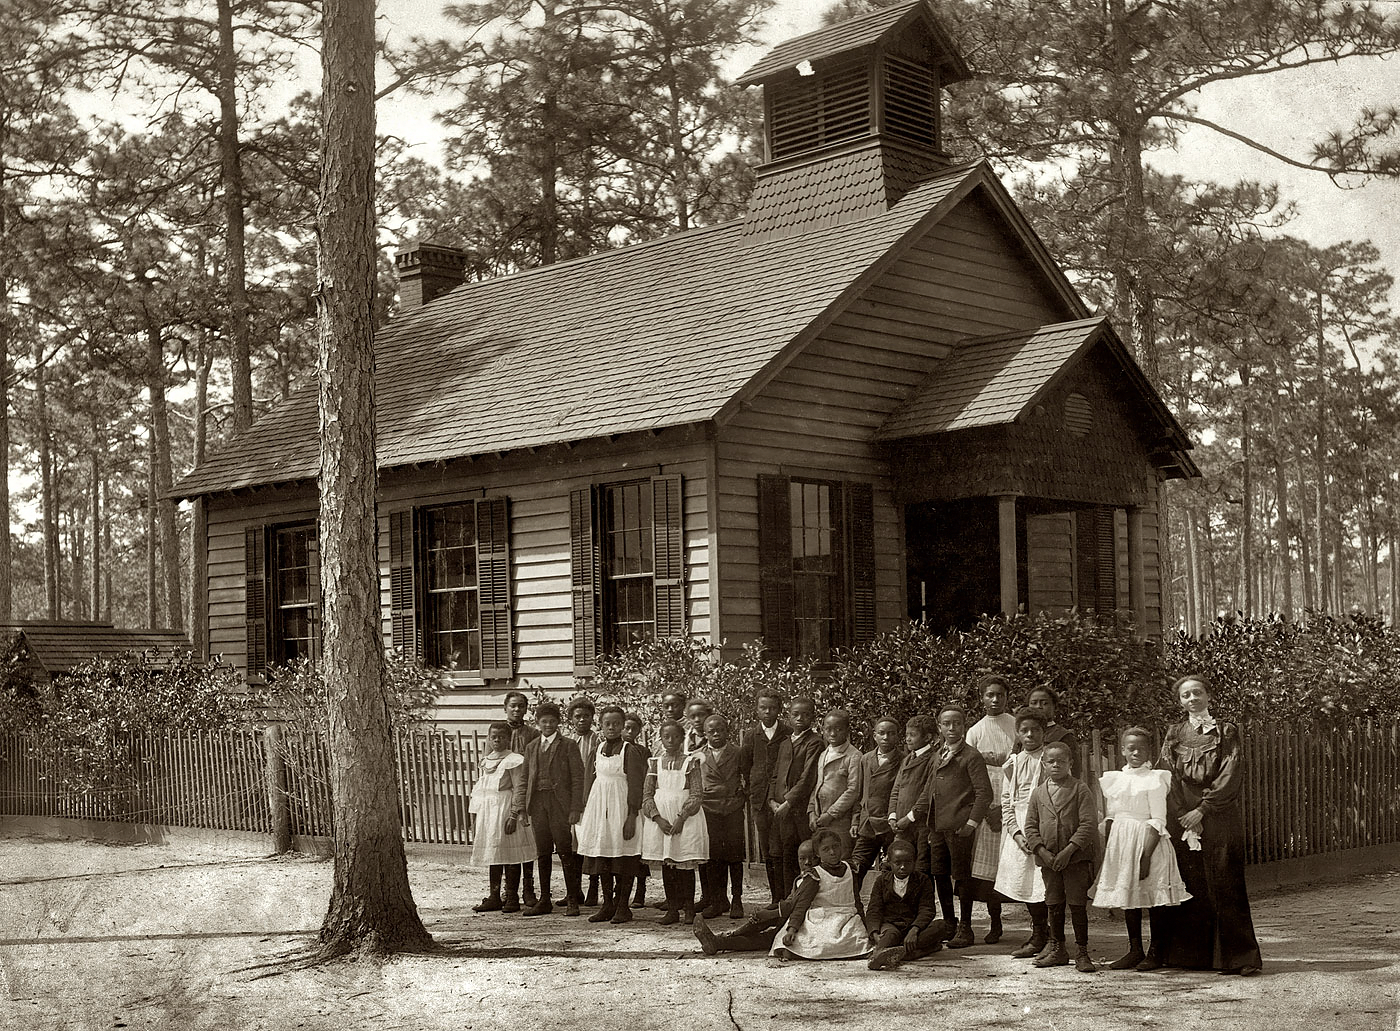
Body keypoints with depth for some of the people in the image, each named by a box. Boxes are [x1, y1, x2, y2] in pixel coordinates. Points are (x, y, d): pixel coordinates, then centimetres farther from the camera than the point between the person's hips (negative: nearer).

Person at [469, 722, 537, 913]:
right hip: (486, 811, 7)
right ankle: (494, 897, 14)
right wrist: (475, 816, 14)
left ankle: (512, 898, 1)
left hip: (505, 810, -7)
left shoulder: (514, 760, -5)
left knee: (509, 854, -4)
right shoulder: (485, 760, 15)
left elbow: (519, 789, -9)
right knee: (492, 855, 9)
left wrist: (514, 816, -15)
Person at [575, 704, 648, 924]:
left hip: (621, 805, -6)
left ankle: (623, 906, 5)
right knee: (601, 858, 7)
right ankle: (608, 905, 14)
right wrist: (586, 809, 12)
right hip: (599, 806, 6)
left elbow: (635, 786, -9)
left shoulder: (630, 751, -6)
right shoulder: (598, 751, 11)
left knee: (623, 859, -2)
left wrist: (632, 816, -15)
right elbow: (589, 780, 18)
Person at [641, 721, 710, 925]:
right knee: (666, 866, 3)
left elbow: (695, 795, -4)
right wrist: (658, 818, -9)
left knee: (686, 866, -3)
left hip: (685, 817, -2)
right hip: (660, 817, 3)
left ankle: (689, 909, 5)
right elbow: (647, 795, 5)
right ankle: (672, 910, 8)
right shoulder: (655, 763, 9)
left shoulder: (690, 762, 1)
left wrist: (681, 818, -15)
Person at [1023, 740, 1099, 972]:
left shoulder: (1080, 790, -3)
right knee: (1054, 905, 12)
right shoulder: (1038, 793, 9)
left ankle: (1082, 952, 6)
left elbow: (1089, 823, -10)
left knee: (1078, 905, -3)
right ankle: (1057, 950, 24)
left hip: (1076, 857, -4)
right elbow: (1031, 826, 9)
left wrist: (1069, 850, -16)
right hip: (1048, 859, 4)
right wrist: (1042, 851, -6)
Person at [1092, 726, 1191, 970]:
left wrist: (1146, 855, -19)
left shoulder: (1155, 779, -6)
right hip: (1120, 842, 6)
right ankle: (1135, 950, 21)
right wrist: (1106, 853, 6)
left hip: (1147, 842, -6)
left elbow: (1158, 822, -12)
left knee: (1154, 898, -1)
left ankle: (1157, 952, 9)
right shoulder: (1114, 779, 10)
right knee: (1128, 897, 11)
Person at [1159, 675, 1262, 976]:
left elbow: (1230, 776, -6)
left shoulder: (1227, 732, 4)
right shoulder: (1174, 735, 12)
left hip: (1219, 818, -3)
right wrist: (1185, 817, -7)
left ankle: (1238, 956, -4)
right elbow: (1169, 777, 5)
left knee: (1224, 883, -6)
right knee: (1191, 884, 2)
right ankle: (1192, 953, 8)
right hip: (1182, 816, 3)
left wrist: (1202, 810, -14)